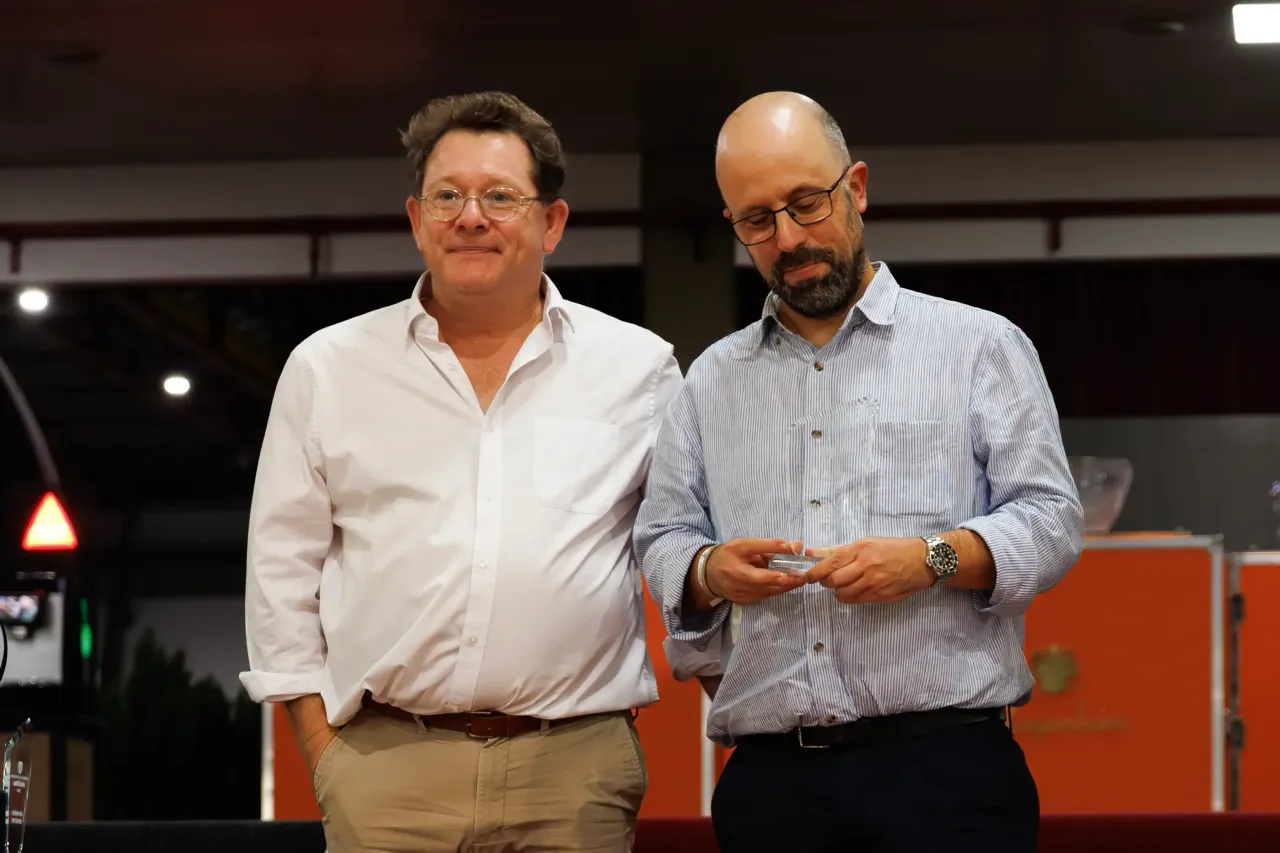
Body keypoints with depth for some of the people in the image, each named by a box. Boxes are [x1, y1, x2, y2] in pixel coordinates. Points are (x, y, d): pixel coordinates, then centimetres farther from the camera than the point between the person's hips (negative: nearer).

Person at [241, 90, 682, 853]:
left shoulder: (638, 369, 9)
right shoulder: (328, 368, 10)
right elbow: (282, 568, 10)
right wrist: (322, 749, 4)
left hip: (575, 769, 0)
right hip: (386, 768, 0)